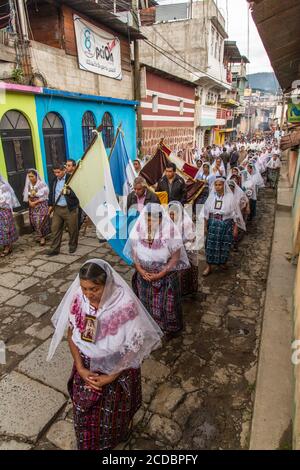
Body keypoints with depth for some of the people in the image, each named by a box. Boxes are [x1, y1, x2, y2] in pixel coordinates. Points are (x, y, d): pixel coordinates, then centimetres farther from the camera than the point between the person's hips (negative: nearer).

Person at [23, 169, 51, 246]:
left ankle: (42, 237, 7)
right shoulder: (28, 185, 4)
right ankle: (39, 236, 21)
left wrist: (35, 202, -14)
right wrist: (30, 202, -10)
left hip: (41, 205, -5)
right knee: (34, 221, 6)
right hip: (32, 206, 5)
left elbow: (44, 197, -13)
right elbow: (27, 195, 10)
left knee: (41, 221, -7)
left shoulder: (42, 184, -13)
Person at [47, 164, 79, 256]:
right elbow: (51, 193, 20)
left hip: (70, 209, -5)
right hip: (57, 208, 5)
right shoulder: (54, 180, 11)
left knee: (72, 229, 5)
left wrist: (68, 192, -27)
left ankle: (73, 246, 25)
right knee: (55, 229, 3)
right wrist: (51, 205, 15)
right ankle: (54, 249, 10)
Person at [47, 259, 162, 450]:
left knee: (113, 411, 22)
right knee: (85, 410, 23)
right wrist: (80, 368, -11)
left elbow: (134, 347, -20)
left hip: (117, 369, -3)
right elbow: (71, 334, -5)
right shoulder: (77, 298, -19)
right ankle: (87, 443, 56)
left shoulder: (125, 305, -31)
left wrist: (111, 377, -15)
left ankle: (112, 441, 57)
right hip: (87, 366, 3)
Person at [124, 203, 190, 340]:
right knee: (146, 303, 20)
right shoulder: (139, 229, -13)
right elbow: (133, 251, -2)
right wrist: (140, 270, -12)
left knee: (166, 304, 11)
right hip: (144, 275, 3)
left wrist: (160, 274, -18)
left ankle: (169, 329, 37)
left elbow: (175, 256, -15)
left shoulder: (170, 231, -21)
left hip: (165, 276, -3)